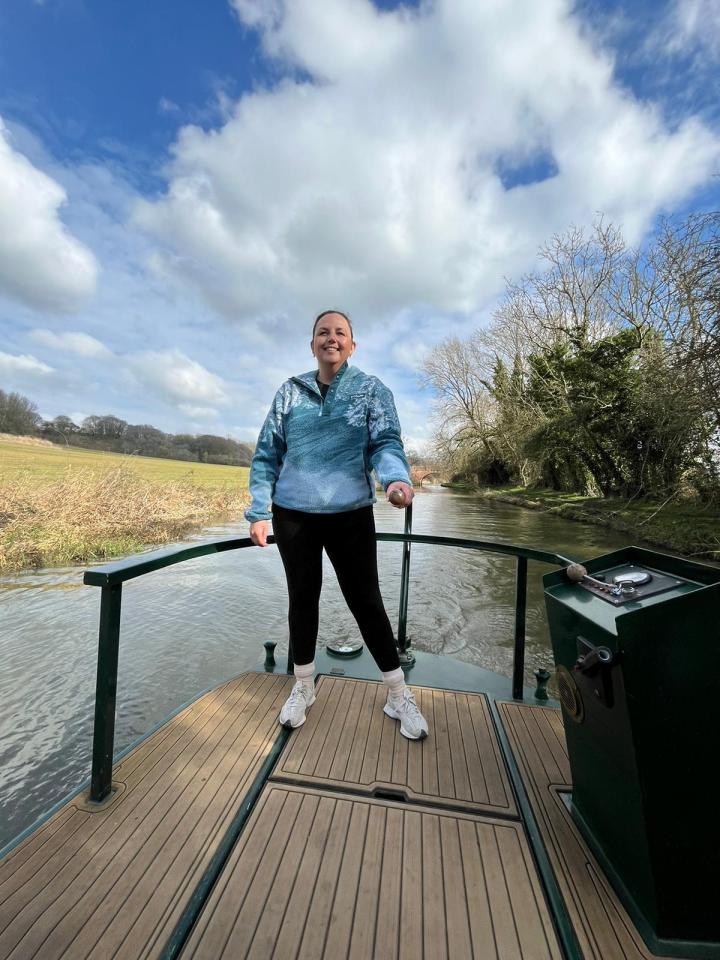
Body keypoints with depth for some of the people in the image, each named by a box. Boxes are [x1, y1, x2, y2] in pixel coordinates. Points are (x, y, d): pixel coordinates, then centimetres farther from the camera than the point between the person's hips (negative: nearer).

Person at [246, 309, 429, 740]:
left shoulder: (372, 389, 3)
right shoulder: (290, 392, 8)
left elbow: (386, 442, -8)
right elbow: (267, 454, 7)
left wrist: (396, 476, -30)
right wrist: (259, 511, 0)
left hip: (351, 514, -2)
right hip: (293, 514, 3)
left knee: (366, 601, 5)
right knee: (302, 598, 14)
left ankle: (399, 695, 26)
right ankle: (304, 688, 37)